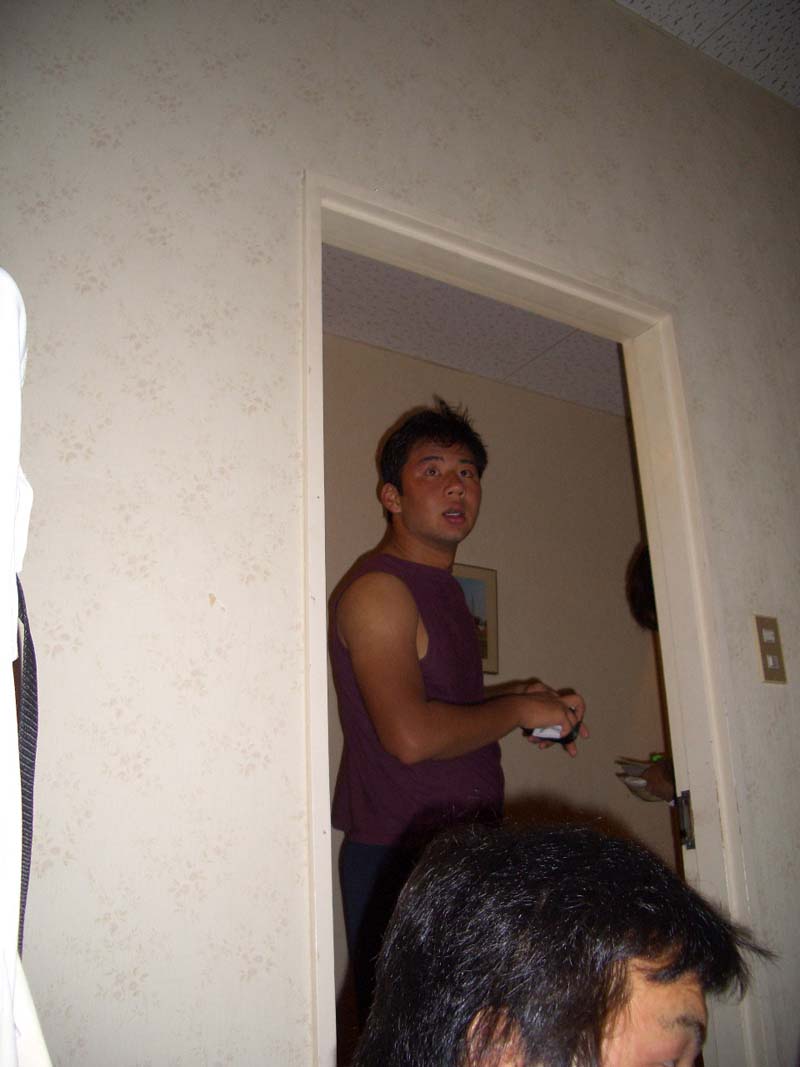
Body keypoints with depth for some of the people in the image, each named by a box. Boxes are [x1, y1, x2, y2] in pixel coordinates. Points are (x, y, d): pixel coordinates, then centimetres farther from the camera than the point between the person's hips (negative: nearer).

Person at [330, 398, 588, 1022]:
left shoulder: (443, 589, 15)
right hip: (400, 861, -9)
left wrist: (523, 704, 6)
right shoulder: (378, 589, -16)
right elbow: (410, 735, -27)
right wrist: (518, 710, -13)